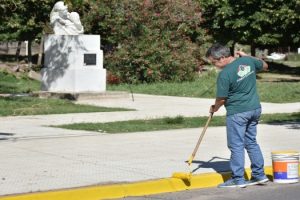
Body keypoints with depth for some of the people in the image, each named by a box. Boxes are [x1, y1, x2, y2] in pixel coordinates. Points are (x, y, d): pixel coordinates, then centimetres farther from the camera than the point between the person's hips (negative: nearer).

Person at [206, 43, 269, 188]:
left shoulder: (224, 74, -19)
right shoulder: (248, 61, 1)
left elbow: (221, 99, -12)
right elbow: (264, 66, 21)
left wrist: (214, 108, 8)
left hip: (237, 112, -8)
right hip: (255, 108, 8)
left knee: (236, 145, 2)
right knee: (251, 142, 17)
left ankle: (238, 179, 5)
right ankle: (259, 175, 20)